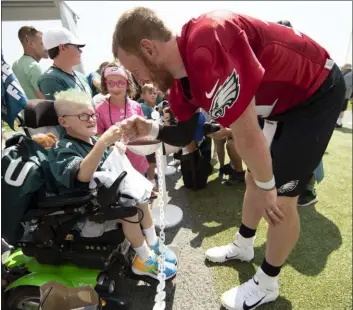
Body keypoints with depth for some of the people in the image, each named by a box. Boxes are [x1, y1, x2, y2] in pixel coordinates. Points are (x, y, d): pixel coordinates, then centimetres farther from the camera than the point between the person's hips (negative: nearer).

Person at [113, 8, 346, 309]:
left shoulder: (205, 53, -37)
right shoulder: (181, 79, -7)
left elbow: (247, 137, -31)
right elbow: (184, 134, 5)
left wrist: (267, 186, -16)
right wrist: (150, 129, -11)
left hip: (317, 91, -8)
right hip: (284, 97, 9)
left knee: (280, 200, -6)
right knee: (253, 178, 15)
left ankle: (266, 284, 19)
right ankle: (243, 246, 39)